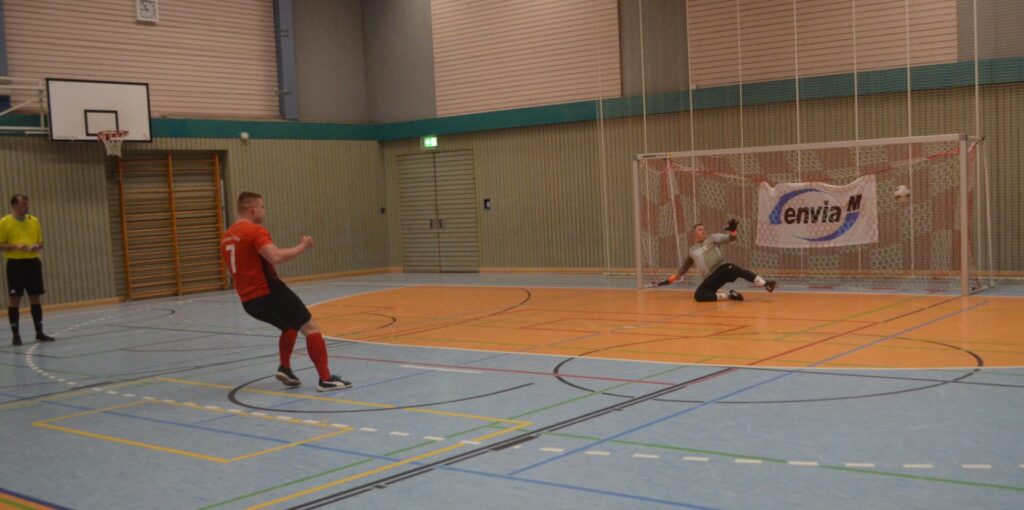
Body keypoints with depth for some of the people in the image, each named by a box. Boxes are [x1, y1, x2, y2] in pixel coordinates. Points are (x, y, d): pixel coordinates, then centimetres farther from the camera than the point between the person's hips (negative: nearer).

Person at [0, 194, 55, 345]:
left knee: (35, 298, 7)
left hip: (33, 262, 4)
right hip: (15, 263, -4)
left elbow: (40, 242, 16)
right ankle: (15, 334, 7)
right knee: (14, 299, -1)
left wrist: (37, 246, -6)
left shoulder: (34, 221, 10)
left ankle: (39, 332, 14)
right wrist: (16, 246, -19)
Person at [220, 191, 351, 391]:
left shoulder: (226, 237, 15)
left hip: (249, 300, 9)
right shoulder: (255, 231, -13)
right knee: (311, 328, -4)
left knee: (290, 326, 29)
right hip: (269, 292, -9)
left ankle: (285, 369, 19)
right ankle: (326, 379, -10)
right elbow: (276, 257, -27)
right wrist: (302, 246, -14)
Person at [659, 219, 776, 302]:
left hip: (722, 268, -3)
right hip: (710, 278, 3)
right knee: (698, 296, -22)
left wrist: (732, 230, -24)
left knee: (736, 270, -35)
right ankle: (728, 295, -19)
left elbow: (730, 238, -1)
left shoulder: (713, 238, 12)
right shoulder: (692, 250, 20)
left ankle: (765, 284, -43)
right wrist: (671, 279, 30)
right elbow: (685, 266, 31)